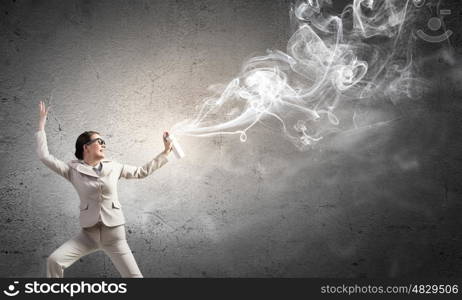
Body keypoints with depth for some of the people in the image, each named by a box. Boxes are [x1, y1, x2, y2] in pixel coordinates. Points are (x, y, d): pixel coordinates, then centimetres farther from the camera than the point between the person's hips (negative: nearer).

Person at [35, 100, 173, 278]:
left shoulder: (113, 168, 6)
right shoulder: (74, 170, 1)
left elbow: (142, 171, 17)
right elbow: (44, 156, -4)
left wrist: (165, 153, 15)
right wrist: (41, 125, -3)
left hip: (114, 233, 1)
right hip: (89, 233, 0)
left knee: (133, 275, -2)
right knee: (54, 261, -18)